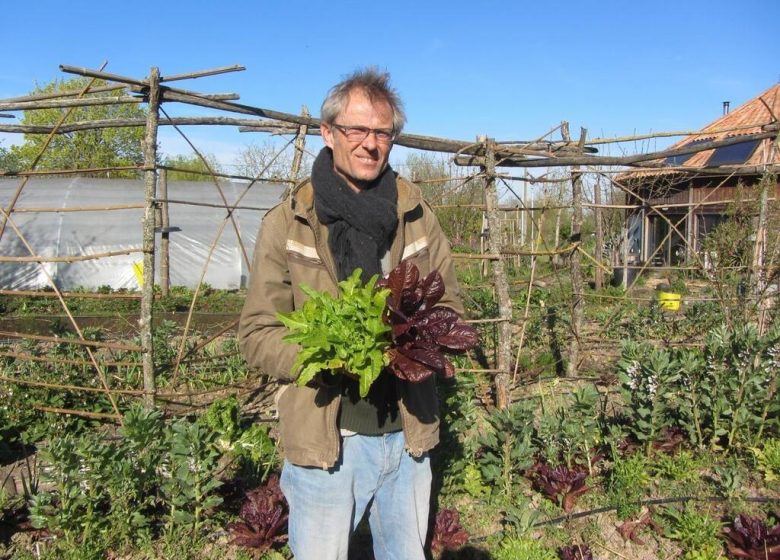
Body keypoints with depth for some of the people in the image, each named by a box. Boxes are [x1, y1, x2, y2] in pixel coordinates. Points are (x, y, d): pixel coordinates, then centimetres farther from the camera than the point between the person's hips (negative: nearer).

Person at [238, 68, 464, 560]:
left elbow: (450, 304, 8)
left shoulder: (416, 215, 4)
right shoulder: (287, 222, -5)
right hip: (325, 438, -3)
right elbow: (257, 334, -6)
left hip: (407, 434, 3)